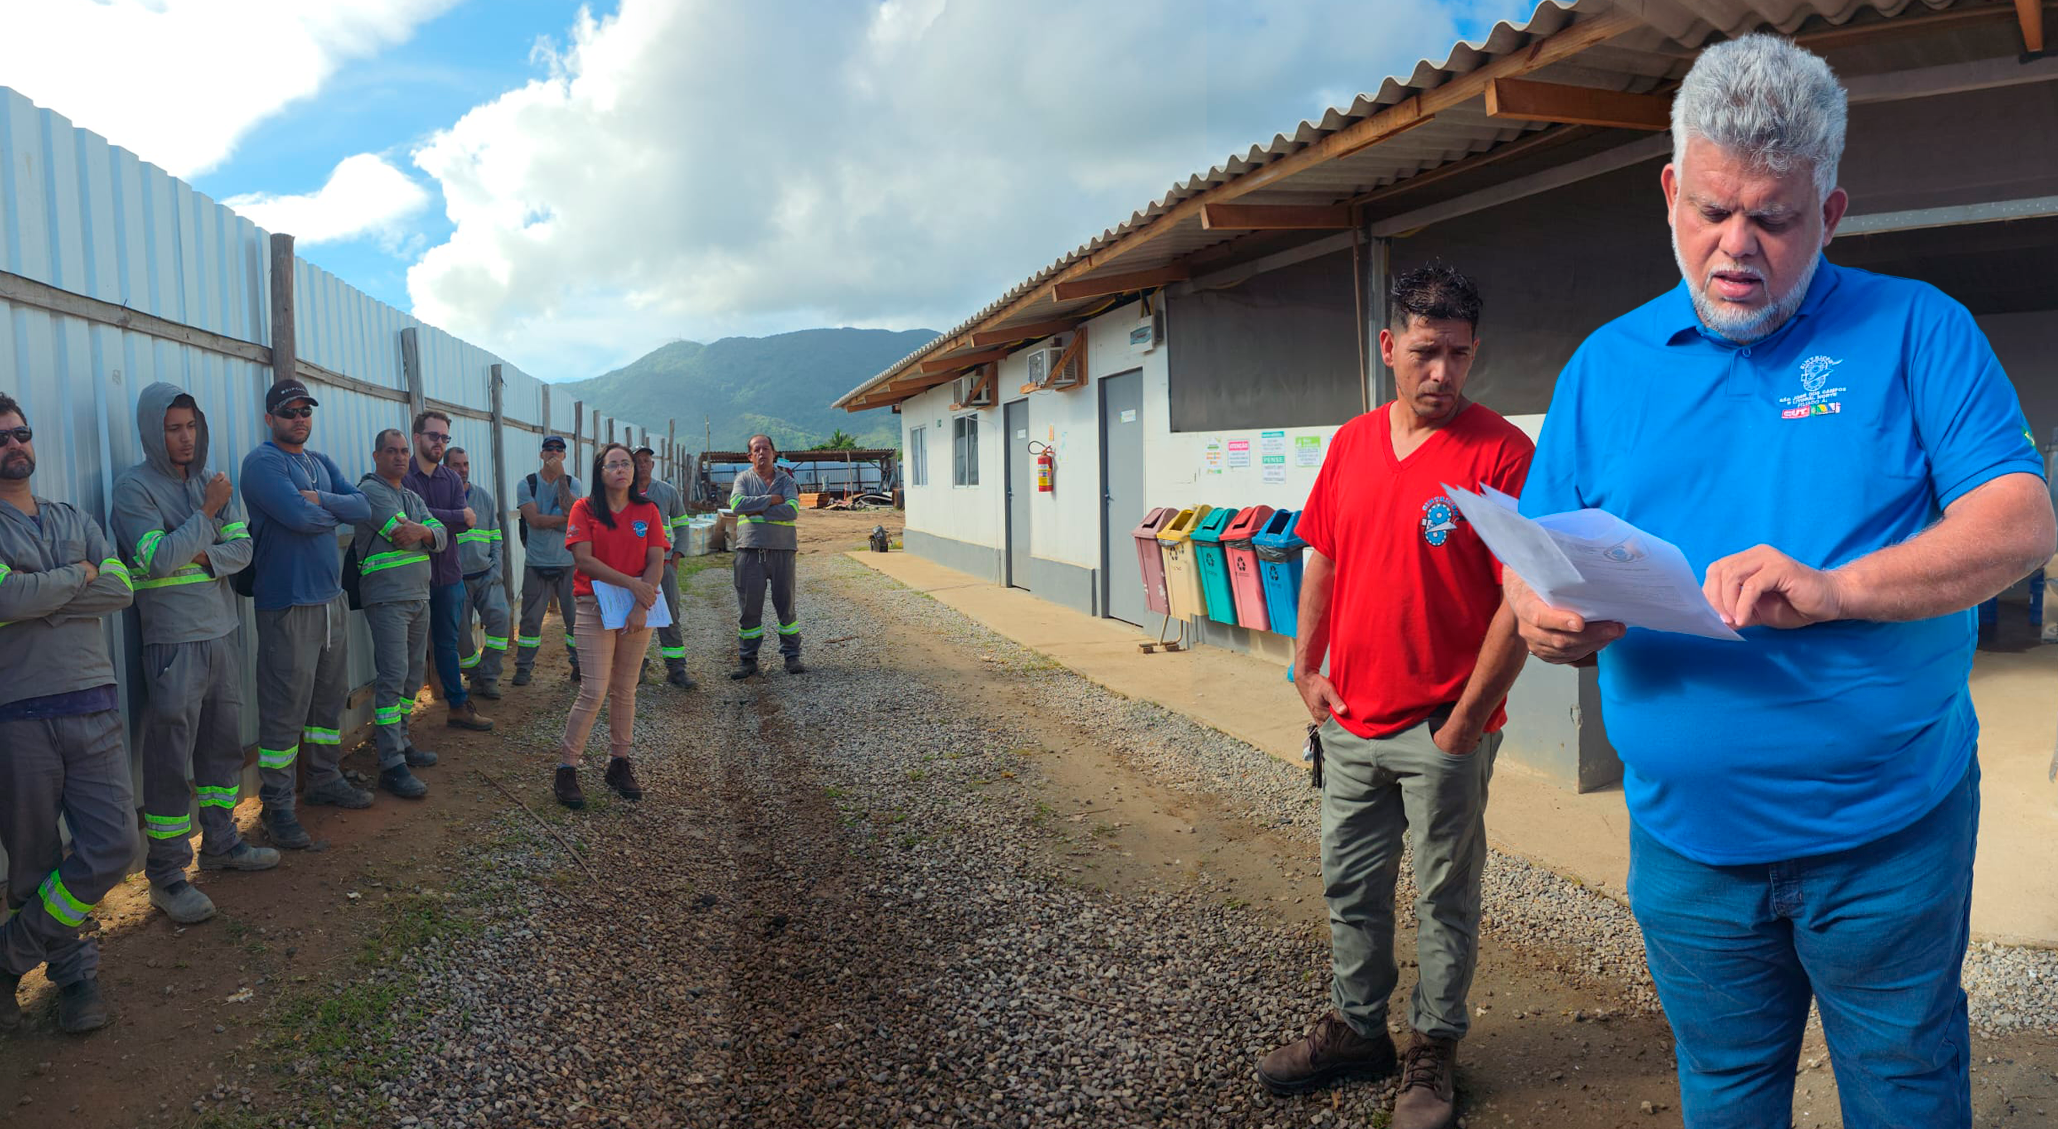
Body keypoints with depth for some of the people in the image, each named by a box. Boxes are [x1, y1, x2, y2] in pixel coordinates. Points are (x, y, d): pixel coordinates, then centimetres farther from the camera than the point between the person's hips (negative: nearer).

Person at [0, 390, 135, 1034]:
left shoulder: (75, 519, 15)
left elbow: (122, 589, 0)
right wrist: (79, 575, -3)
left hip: (93, 710, 4)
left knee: (113, 844, -3)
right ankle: (74, 970, 24)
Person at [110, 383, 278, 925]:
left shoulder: (212, 480, 10)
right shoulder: (135, 487, -9)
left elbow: (242, 547, 4)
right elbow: (158, 560, -19)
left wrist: (205, 557, -15)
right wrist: (206, 514, -16)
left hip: (222, 632, 7)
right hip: (172, 641, -6)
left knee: (223, 744, 16)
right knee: (170, 757, -3)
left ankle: (221, 842, 30)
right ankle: (166, 874, 5)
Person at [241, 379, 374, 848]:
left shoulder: (321, 463, 15)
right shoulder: (262, 462, -9)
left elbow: (362, 507, 3)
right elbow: (297, 515, -24)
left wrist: (320, 500, -14)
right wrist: (335, 510, -4)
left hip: (332, 597, 8)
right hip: (287, 604, -8)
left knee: (331, 696, 17)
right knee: (285, 708, -5)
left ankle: (325, 779, 32)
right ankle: (277, 806, 4)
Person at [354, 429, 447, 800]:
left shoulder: (413, 498, 19)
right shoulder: (371, 490, -6)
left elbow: (441, 535, 6)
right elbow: (403, 534, -17)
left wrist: (421, 531, -14)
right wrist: (419, 533, 3)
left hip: (419, 596, 8)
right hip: (387, 598, -8)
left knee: (413, 675, 13)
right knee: (393, 677, -12)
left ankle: (399, 742, 26)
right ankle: (392, 766, -12)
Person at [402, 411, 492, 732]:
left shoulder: (452, 479, 11)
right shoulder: (403, 476, -7)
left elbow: (465, 525, -2)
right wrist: (458, 517, -13)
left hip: (448, 573, 5)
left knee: (447, 643, 15)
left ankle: (458, 706, 23)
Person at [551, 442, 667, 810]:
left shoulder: (647, 511, 5)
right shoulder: (584, 509, -2)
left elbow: (656, 562, -2)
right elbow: (584, 559, -12)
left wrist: (640, 608, -14)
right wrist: (631, 583, -17)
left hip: (638, 607, 3)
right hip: (596, 608, -3)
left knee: (625, 690, 9)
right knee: (595, 691, -10)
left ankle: (619, 764, 20)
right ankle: (566, 769, 0)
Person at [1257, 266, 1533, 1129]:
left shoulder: (1500, 452, -12)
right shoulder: (1352, 443, 6)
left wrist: (1468, 719, -15)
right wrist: (1306, 668, 6)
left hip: (1441, 731, -5)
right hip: (1349, 721, 6)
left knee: (1442, 898, 9)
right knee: (1350, 886, 17)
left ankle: (1433, 1053, 27)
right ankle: (1356, 1028, 34)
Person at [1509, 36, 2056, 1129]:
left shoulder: (1916, 330, -1)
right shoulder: (1605, 366, 4)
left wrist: (1833, 590, -28)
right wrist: (1546, 613, -20)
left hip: (1889, 834, -1)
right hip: (1686, 840, 2)